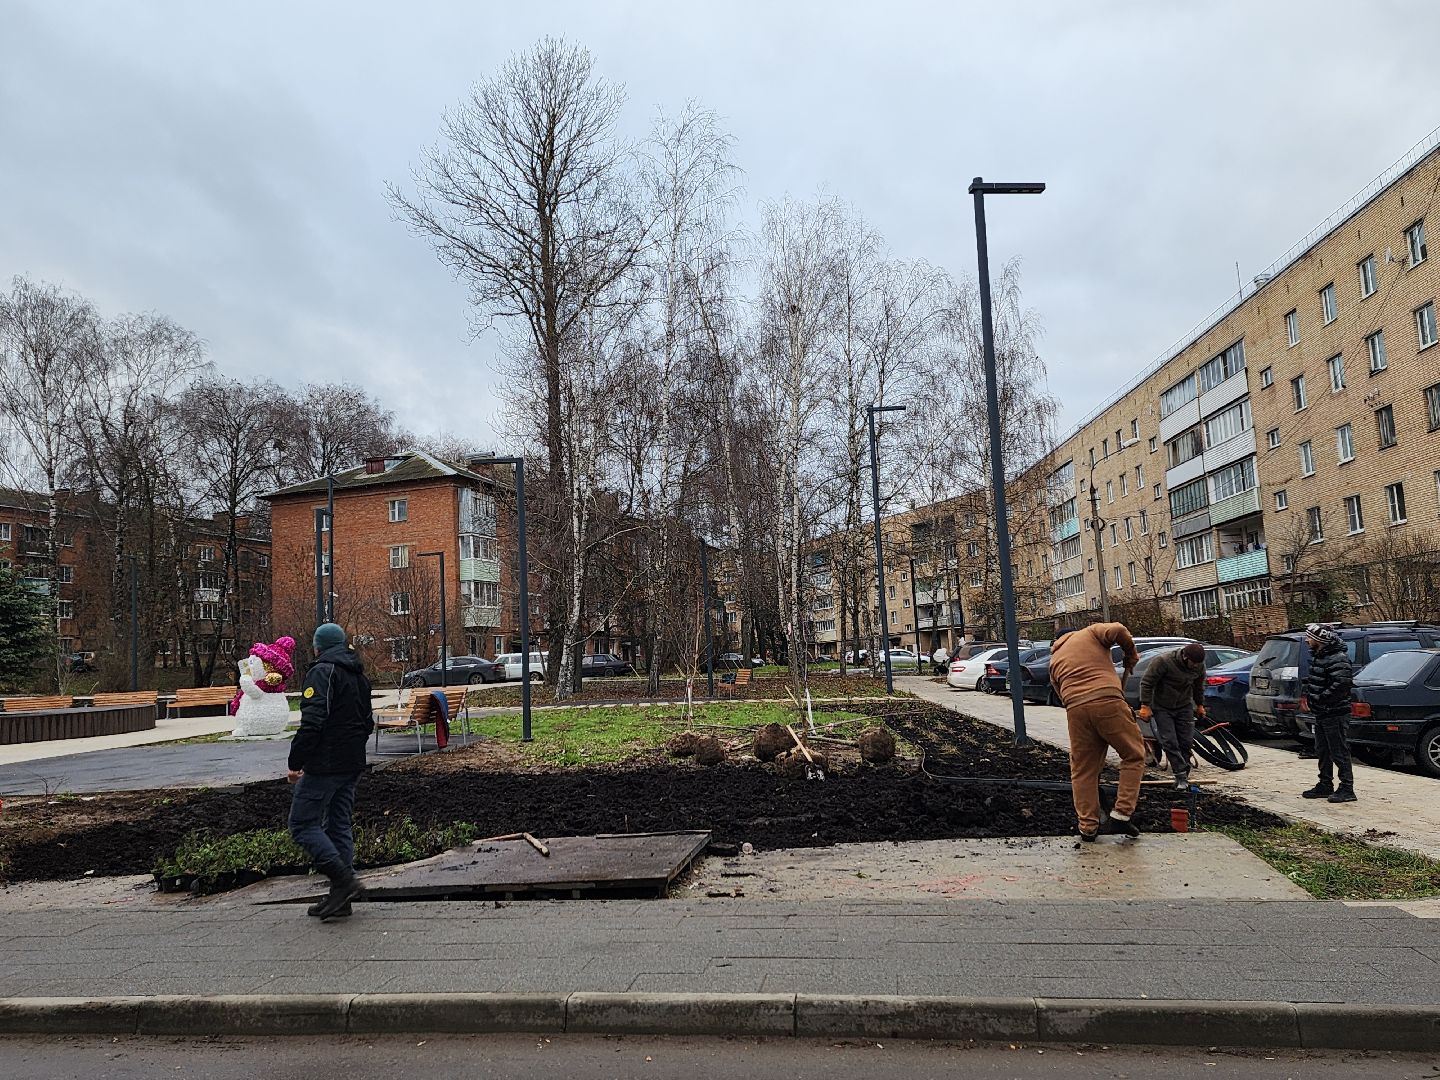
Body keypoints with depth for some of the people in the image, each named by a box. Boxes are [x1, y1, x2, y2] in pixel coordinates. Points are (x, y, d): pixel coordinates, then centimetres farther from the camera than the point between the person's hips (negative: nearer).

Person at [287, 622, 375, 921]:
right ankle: (341, 897, 13)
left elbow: (312, 722, -22)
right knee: (339, 826, 12)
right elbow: (367, 723, 24)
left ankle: (344, 879, -11)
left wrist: (296, 762, -17)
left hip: (324, 765, -9)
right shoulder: (359, 675, 17)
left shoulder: (322, 672, -11)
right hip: (353, 765, 9)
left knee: (303, 824, -2)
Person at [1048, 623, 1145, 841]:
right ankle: (1121, 815, 6)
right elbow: (1118, 630, -1)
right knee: (1134, 756, 12)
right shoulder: (1089, 633, 19)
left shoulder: (1054, 660, 28)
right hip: (1108, 702, -3)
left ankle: (1088, 828, 15)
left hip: (1075, 708, 3)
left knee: (1082, 771, 12)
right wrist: (1131, 655, 13)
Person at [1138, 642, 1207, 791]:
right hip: (1162, 708, -4)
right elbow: (1147, 683, -19)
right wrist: (1145, 706, -20)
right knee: (1169, 742, -11)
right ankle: (1181, 776, -8)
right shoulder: (1163, 661, -25)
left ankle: (1182, 777, 12)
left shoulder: (1200, 666, -7)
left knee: (1186, 742, 1)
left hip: (1185, 707, 5)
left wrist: (1200, 705, 20)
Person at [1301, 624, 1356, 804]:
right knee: (1322, 752, 17)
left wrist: (1322, 698, -21)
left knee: (1340, 753, -3)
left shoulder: (1337, 659, -19)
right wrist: (1309, 694, 11)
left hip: (1335, 714, -11)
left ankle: (1347, 789, 4)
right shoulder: (1318, 656, 13)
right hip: (1321, 714, 11)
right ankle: (1325, 786, 27)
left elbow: (1341, 684, -28)